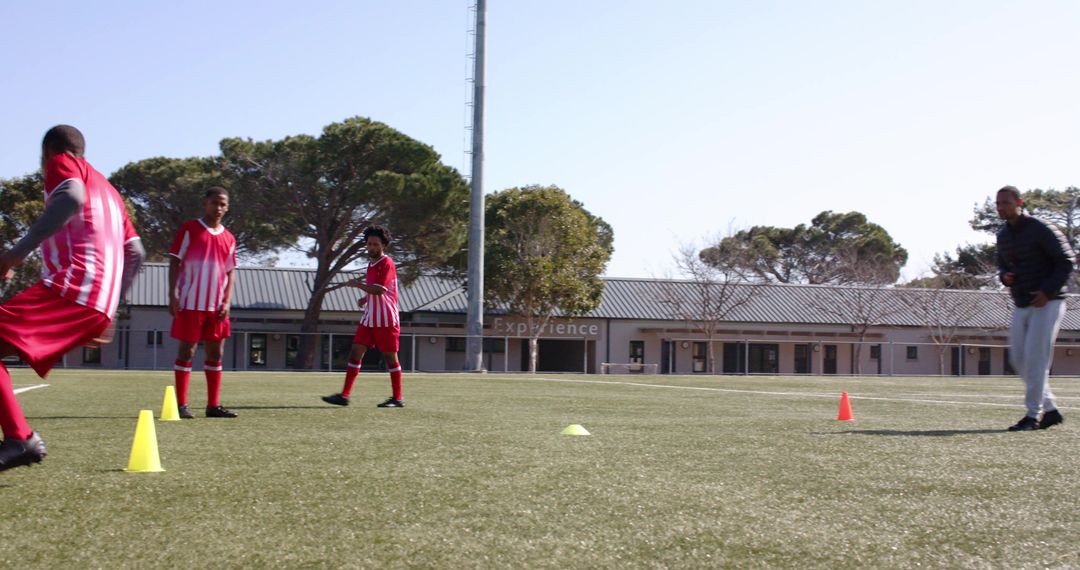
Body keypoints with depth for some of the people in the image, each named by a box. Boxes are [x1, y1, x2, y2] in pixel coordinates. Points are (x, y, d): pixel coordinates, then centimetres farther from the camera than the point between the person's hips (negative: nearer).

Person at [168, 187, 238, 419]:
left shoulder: (229, 239, 12)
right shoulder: (189, 229, -1)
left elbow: (230, 272, 13)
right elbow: (175, 262, -3)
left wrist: (227, 301, 0)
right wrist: (173, 295, -12)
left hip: (217, 306, 5)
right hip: (190, 303, -5)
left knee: (215, 353, 7)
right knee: (186, 351, -1)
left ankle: (213, 405, 13)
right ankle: (181, 405, 3)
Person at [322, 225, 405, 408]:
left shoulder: (387, 264, -12)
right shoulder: (371, 263, 15)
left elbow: (379, 289, -22)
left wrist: (358, 284, -15)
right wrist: (366, 298, 11)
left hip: (386, 320, -8)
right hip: (369, 319, 8)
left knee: (390, 357, 1)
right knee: (355, 353, 0)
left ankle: (397, 398, 12)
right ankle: (344, 395, 0)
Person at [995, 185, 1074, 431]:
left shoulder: (1040, 230, -12)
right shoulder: (1003, 236, 10)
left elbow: (1067, 261, -12)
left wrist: (1048, 292, -20)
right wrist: (1005, 277, -2)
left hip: (1047, 303, -8)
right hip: (1021, 306, 8)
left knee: (1035, 358, -11)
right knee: (1018, 358, 5)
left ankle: (1033, 415, -4)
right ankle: (1050, 410, 16)